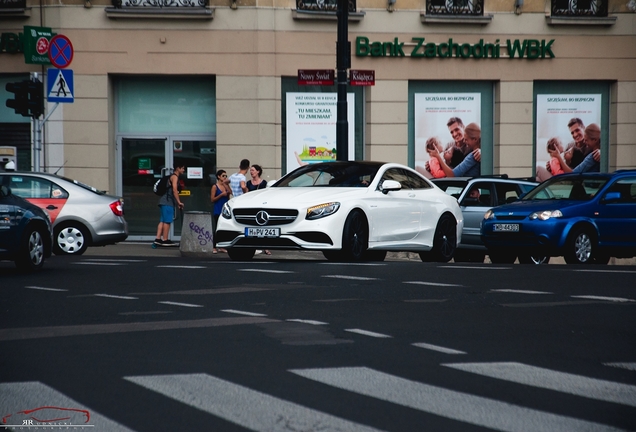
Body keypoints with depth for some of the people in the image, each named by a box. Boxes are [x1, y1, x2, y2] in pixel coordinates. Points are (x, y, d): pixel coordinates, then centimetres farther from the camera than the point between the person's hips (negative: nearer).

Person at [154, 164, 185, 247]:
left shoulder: (172, 177, 25)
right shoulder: (174, 177, -6)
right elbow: (174, 190, -17)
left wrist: (177, 204, 25)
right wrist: (179, 202, -17)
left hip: (164, 202, 10)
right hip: (168, 202, -10)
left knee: (162, 221, 5)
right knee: (167, 221, -8)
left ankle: (158, 239, 1)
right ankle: (165, 240, -7)